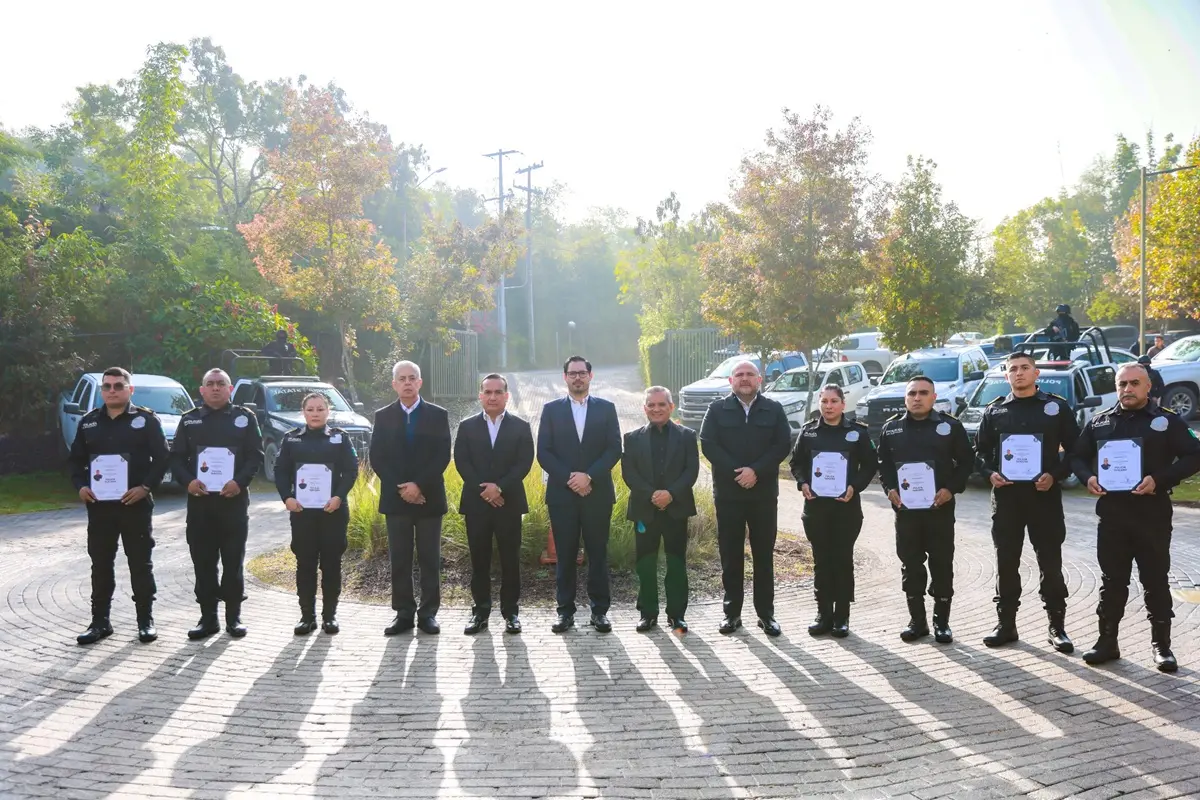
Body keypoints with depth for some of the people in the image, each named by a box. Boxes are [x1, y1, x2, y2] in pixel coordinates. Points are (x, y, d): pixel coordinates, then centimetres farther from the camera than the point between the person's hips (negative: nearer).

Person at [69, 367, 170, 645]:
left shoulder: (146, 419, -2)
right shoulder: (89, 422, 10)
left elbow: (162, 458, -5)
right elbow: (77, 459, 15)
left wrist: (146, 487, -16)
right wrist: (81, 486, -2)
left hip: (136, 504, -4)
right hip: (99, 505, 4)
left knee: (141, 564, 4)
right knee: (100, 565, 9)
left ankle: (145, 621, 13)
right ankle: (99, 622, 18)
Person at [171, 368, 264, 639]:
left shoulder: (245, 418, 4)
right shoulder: (189, 419, 10)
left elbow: (256, 455, -1)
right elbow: (176, 456, 7)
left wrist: (240, 482, -16)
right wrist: (188, 481, -11)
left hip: (234, 500, -2)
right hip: (199, 501, 2)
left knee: (233, 561, 3)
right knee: (203, 562, 5)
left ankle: (233, 617, 12)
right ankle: (208, 617, 13)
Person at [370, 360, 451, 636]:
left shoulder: (438, 415, 2)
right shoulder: (383, 416, 6)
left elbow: (443, 456, -5)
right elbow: (376, 458, 1)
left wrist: (419, 485, -15)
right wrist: (400, 488, -10)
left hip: (428, 497, -1)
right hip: (395, 498, 1)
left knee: (429, 558, 3)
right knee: (399, 559, 4)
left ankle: (428, 613, 10)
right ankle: (404, 613, 11)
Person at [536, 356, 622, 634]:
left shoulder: (606, 408, 7)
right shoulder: (551, 409, 7)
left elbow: (614, 449, -1)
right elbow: (543, 452, 1)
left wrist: (589, 476, -13)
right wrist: (569, 478, -11)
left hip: (597, 493, 0)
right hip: (561, 494, 0)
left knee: (598, 553, 4)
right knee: (565, 554, 3)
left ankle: (600, 610, 11)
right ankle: (565, 611, 10)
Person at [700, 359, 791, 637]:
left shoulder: (774, 409, 5)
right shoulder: (717, 409, 3)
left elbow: (783, 445, -3)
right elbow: (708, 444, -6)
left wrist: (756, 471, -16)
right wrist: (736, 472, -15)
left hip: (764, 492, 0)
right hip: (728, 492, 0)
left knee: (764, 554, 5)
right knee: (730, 555, 5)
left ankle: (766, 613, 13)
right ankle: (732, 612, 13)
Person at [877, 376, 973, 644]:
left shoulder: (950, 426, 0)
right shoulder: (891, 428, 7)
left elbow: (966, 461, 2)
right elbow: (883, 463, 12)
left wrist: (952, 489, -10)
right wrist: (890, 488, -4)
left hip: (940, 507, -2)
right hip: (905, 508, 2)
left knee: (942, 565, 3)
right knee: (910, 565, 7)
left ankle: (942, 622, 14)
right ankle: (917, 621, 17)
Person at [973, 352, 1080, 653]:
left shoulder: (1057, 407, 3)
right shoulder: (994, 410, 8)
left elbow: (1075, 450, 3)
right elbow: (980, 451, 11)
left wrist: (1055, 475, -12)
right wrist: (990, 473, -7)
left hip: (1044, 495, -2)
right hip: (1006, 496, 2)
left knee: (1050, 564, 3)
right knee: (1006, 563, 7)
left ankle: (1057, 627, 12)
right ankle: (1006, 624, 16)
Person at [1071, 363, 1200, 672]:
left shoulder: (1167, 421, 0)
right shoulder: (1099, 422, 9)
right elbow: (1078, 456, 16)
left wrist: (1159, 479, -18)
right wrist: (1088, 477, -5)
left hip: (1152, 515, -3)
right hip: (1112, 514, 3)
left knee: (1156, 581, 4)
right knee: (1112, 581, 9)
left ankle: (1161, 645, 14)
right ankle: (1107, 641, 16)